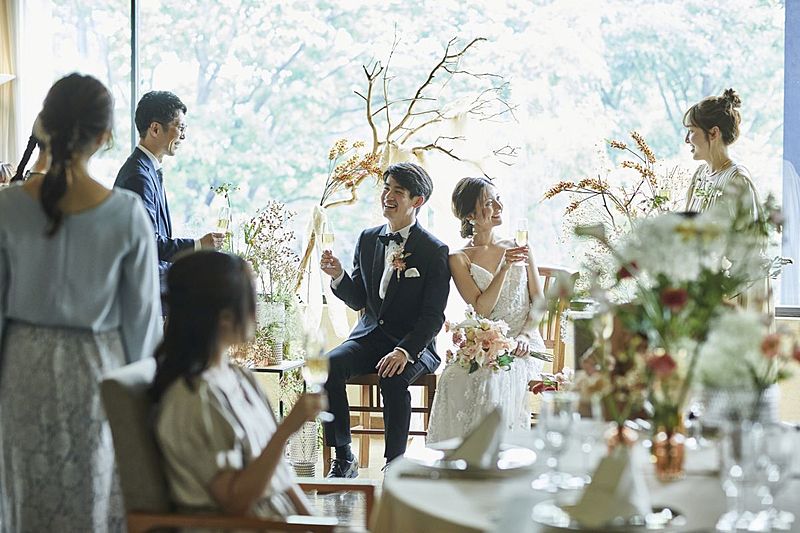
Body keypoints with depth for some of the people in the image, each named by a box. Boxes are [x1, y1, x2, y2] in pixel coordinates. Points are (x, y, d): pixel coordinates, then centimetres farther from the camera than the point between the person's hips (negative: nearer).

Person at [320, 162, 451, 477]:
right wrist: (338, 277, -9)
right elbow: (358, 301, 12)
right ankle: (343, 459, -16)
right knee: (328, 366, -24)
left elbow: (434, 316, -12)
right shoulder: (368, 239, 9)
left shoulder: (434, 251, -7)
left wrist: (405, 351, -27)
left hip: (413, 343, -5)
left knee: (394, 379, -36)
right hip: (369, 335, 5)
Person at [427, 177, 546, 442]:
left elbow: (539, 302, 8)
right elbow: (482, 308, -7)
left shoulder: (519, 249, 11)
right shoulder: (459, 259, 4)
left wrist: (525, 336, -10)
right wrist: (505, 268, -16)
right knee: (454, 379, -32)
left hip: (522, 347, 0)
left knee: (494, 380, -33)